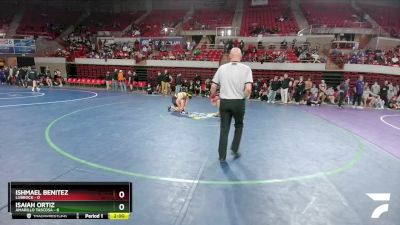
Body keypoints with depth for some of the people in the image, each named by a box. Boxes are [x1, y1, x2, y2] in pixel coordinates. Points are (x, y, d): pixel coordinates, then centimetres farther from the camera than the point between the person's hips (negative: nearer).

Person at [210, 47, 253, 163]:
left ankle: (222, 156, 14)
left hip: (224, 102, 2)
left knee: (224, 129, 10)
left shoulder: (222, 68, 1)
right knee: (239, 125, 24)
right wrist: (244, 97, 4)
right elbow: (248, 89, -16)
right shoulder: (246, 69, -6)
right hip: (239, 102, -1)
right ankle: (234, 148, 22)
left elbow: (213, 86, 1)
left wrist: (213, 96, 20)